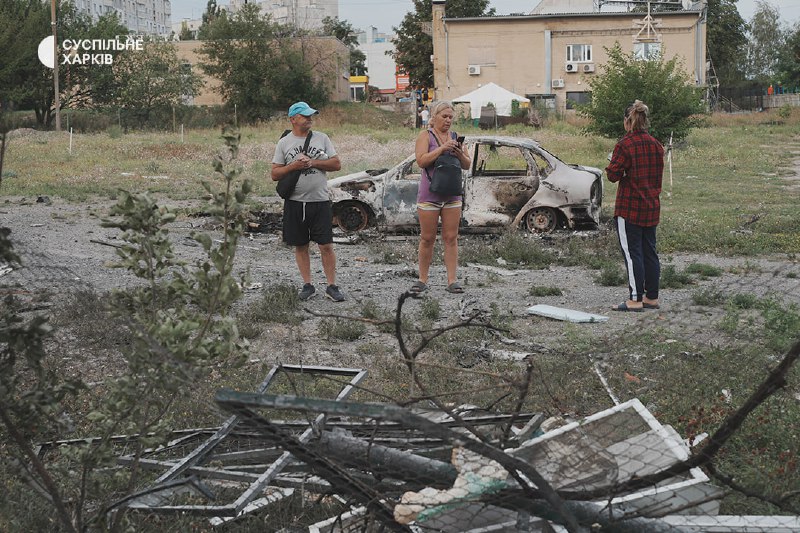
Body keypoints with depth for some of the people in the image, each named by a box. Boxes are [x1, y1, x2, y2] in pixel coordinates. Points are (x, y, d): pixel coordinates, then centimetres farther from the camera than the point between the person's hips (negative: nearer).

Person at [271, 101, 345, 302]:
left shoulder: (322, 138, 6)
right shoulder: (284, 143, 4)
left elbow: (337, 164, 2)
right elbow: (275, 174, 2)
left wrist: (313, 162, -9)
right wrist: (294, 166, -13)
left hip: (320, 202, -1)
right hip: (295, 202, 1)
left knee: (326, 246, -3)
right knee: (300, 246, 7)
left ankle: (332, 286, 4)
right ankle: (307, 285, 17)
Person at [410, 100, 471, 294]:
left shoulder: (455, 137, 12)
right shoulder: (425, 135, -1)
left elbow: (467, 165, 11)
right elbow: (421, 161, -15)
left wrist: (459, 154, -8)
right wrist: (442, 148, -21)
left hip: (452, 195, 4)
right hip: (429, 194, -4)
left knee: (451, 238, 1)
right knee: (427, 239, 1)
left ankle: (452, 280, 2)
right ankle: (422, 280, 10)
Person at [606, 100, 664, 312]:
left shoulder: (625, 145, -14)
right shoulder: (656, 145, 8)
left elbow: (613, 175, -15)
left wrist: (611, 167, 5)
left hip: (629, 207, -7)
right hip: (651, 207, 7)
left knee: (632, 253, -4)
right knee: (649, 252, 13)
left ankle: (635, 299, -5)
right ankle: (652, 297, 18)